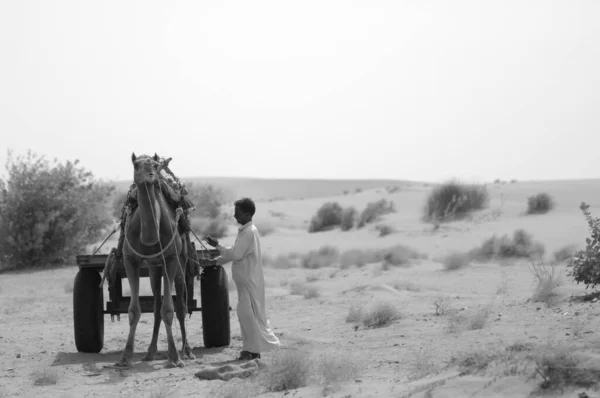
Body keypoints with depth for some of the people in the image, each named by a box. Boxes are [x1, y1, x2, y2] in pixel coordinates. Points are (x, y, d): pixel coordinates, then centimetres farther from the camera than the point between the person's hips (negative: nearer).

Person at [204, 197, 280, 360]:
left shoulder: (249, 232, -16)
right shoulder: (245, 231, 15)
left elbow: (236, 254, -20)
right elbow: (235, 253, 23)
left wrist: (217, 245, -14)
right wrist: (216, 261, 20)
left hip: (249, 279, -10)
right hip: (244, 279, 10)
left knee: (249, 313, -8)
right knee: (245, 313, 11)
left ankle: (254, 350, -5)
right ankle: (251, 348, 15)